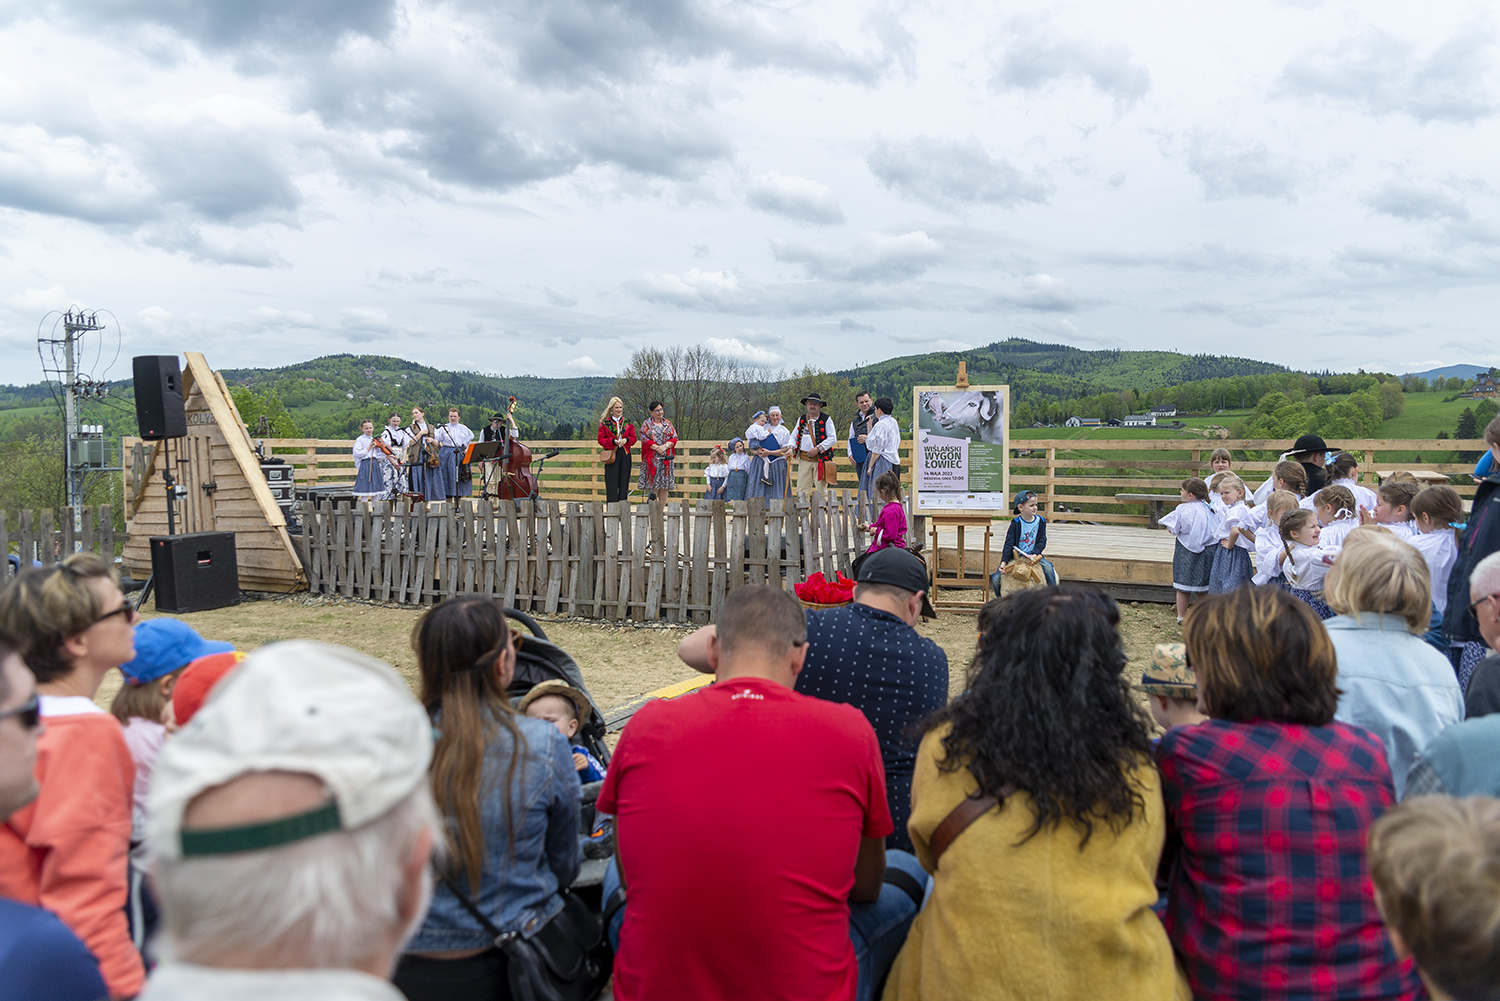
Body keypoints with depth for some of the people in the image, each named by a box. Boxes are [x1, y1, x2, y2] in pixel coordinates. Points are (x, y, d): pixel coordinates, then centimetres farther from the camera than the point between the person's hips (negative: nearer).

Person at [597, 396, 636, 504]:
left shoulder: (627, 423, 12)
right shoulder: (605, 423, 3)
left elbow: (633, 438, 11)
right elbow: (600, 439, 1)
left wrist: (626, 440, -10)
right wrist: (613, 441, -14)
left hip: (625, 455, 3)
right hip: (611, 454, -3)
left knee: (624, 481, 3)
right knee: (612, 482, -5)